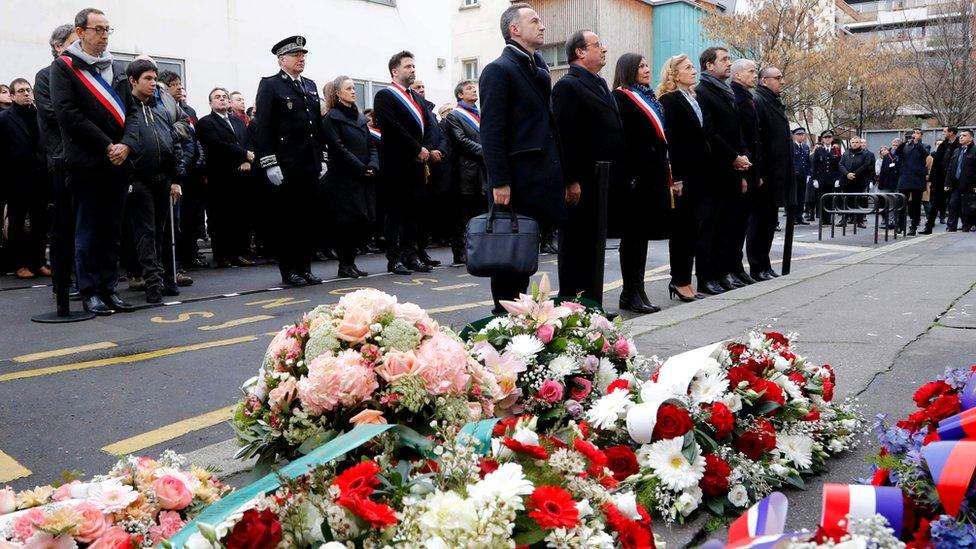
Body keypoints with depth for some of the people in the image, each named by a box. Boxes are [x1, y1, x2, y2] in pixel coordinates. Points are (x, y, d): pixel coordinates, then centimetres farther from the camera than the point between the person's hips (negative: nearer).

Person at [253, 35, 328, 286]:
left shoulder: (310, 86, 18)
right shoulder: (270, 85, -1)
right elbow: (263, 127, -8)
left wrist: (323, 158, 14)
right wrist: (270, 164, -14)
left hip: (311, 165, 6)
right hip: (286, 167, -6)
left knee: (308, 218, 8)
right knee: (288, 218, 0)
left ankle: (305, 267, 16)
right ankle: (289, 271, 7)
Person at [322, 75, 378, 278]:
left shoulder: (360, 117, 18)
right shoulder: (332, 117, -3)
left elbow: (371, 144, 14)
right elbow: (339, 148, -12)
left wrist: (373, 166, -5)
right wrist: (362, 168, -14)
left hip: (364, 178, 7)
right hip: (343, 178, -7)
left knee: (365, 220, 4)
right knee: (349, 221, -8)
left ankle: (350, 261, 15)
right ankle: (345, 265, 3)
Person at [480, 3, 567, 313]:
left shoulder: (539, 69, 19)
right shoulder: (498, 70, -7)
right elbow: (491, 131, -14)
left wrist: (560, 179, 13)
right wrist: (499, 183, -20)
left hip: (542, 179, 8)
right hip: (517, 181, -8)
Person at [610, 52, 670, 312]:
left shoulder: (651, 99, 21)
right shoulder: (621, 97, -5)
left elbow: (661, 138, 20)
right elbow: (620, 140, -13)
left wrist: (667, 175, 14)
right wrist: (628, 177, -21)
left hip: (654, 175, 8)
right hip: (634, 176, -8)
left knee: (641, 233, 10)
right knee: (633, 234, -4)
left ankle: (636, 290, 15)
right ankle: (631, 293, 3)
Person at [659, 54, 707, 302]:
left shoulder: (693, 100, 18)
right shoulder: (669, 100, -6)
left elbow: (701, 137, 17)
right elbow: (671, 141, -13)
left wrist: (707, 171, 11)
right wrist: (676, 178, -18)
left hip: (699, 174, 7)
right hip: (683, 176, -7)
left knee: (704, 224, 7)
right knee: (682, 228, 0)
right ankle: (680, 281, 9)